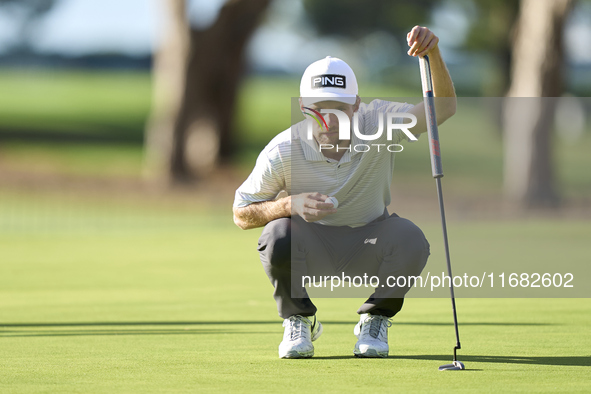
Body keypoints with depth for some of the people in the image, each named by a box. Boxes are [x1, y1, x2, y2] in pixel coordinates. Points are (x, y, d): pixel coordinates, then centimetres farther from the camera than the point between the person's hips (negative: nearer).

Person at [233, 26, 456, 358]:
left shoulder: (379, 124, -18)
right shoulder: (283, 150, -21)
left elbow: (443, 109, -30)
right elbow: (241, 214, -11)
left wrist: (433, 53, -49)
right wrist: (291, 204, -31)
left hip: (367, 251, 1)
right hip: (312, 250, -1)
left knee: (411, 240, -32)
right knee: (278, 236, -35)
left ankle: (375, 320, -2)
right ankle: (299, 320, -4)